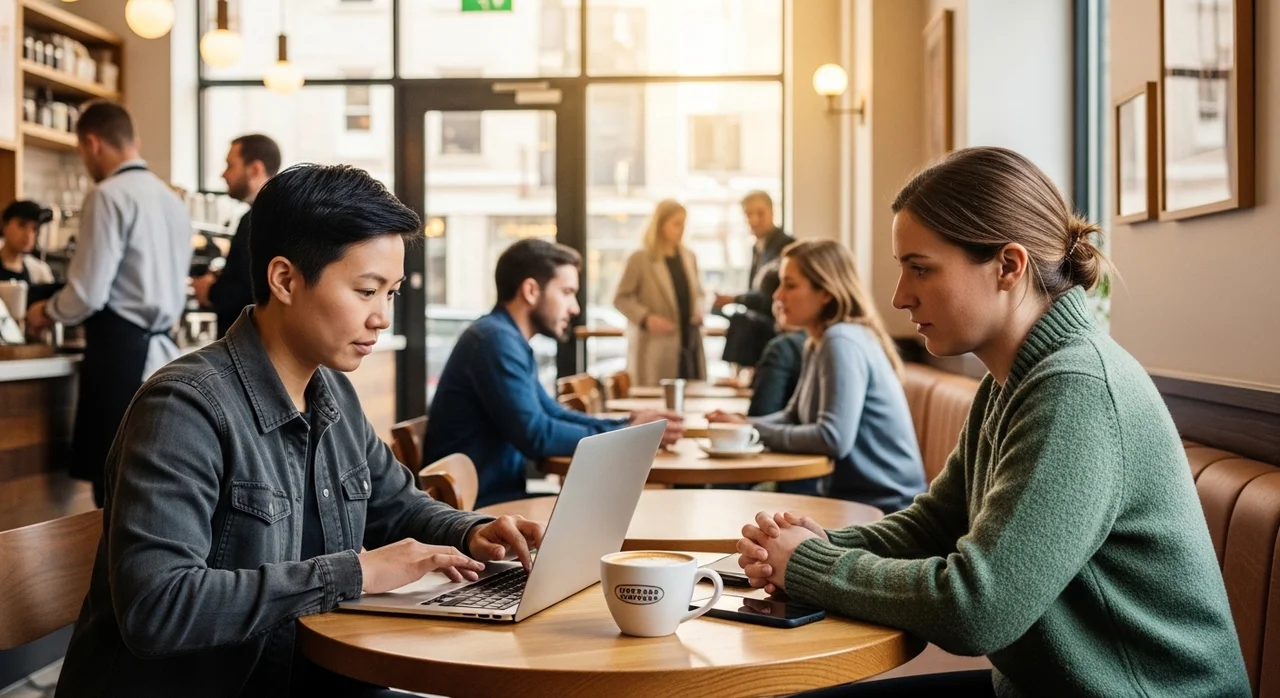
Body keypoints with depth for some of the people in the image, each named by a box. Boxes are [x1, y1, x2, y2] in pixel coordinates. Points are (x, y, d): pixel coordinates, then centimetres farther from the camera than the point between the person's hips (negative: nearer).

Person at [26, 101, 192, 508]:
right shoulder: (171, 198, 15)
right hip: (160, 350, 8)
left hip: (121, 351, -8)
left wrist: (46, 312, 6)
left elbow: (89, 292, -14)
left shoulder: (109, 196, -11)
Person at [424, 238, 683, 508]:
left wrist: (627, 424, 4)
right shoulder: (496, 339, -18)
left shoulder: (510, 340, 13)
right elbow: (537, 437, -22)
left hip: (496, 496, 9)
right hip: (478, 506, -9)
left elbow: (552, 414, 19)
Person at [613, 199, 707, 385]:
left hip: (688, 342, 6)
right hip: (654, 346, -5)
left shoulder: (688, 257, 11)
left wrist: (699, 311, 0)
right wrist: (646, 318, -18)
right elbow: (620, 298, -5)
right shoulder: (640, 259, -6)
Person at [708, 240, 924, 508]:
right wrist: (745, 424, -4)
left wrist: (754, 431, -18)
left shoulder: (843, 342, -20)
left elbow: (833, 440, -27)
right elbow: (794, 416, 15)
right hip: (850, 491, 8)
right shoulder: (817, 344, 8)